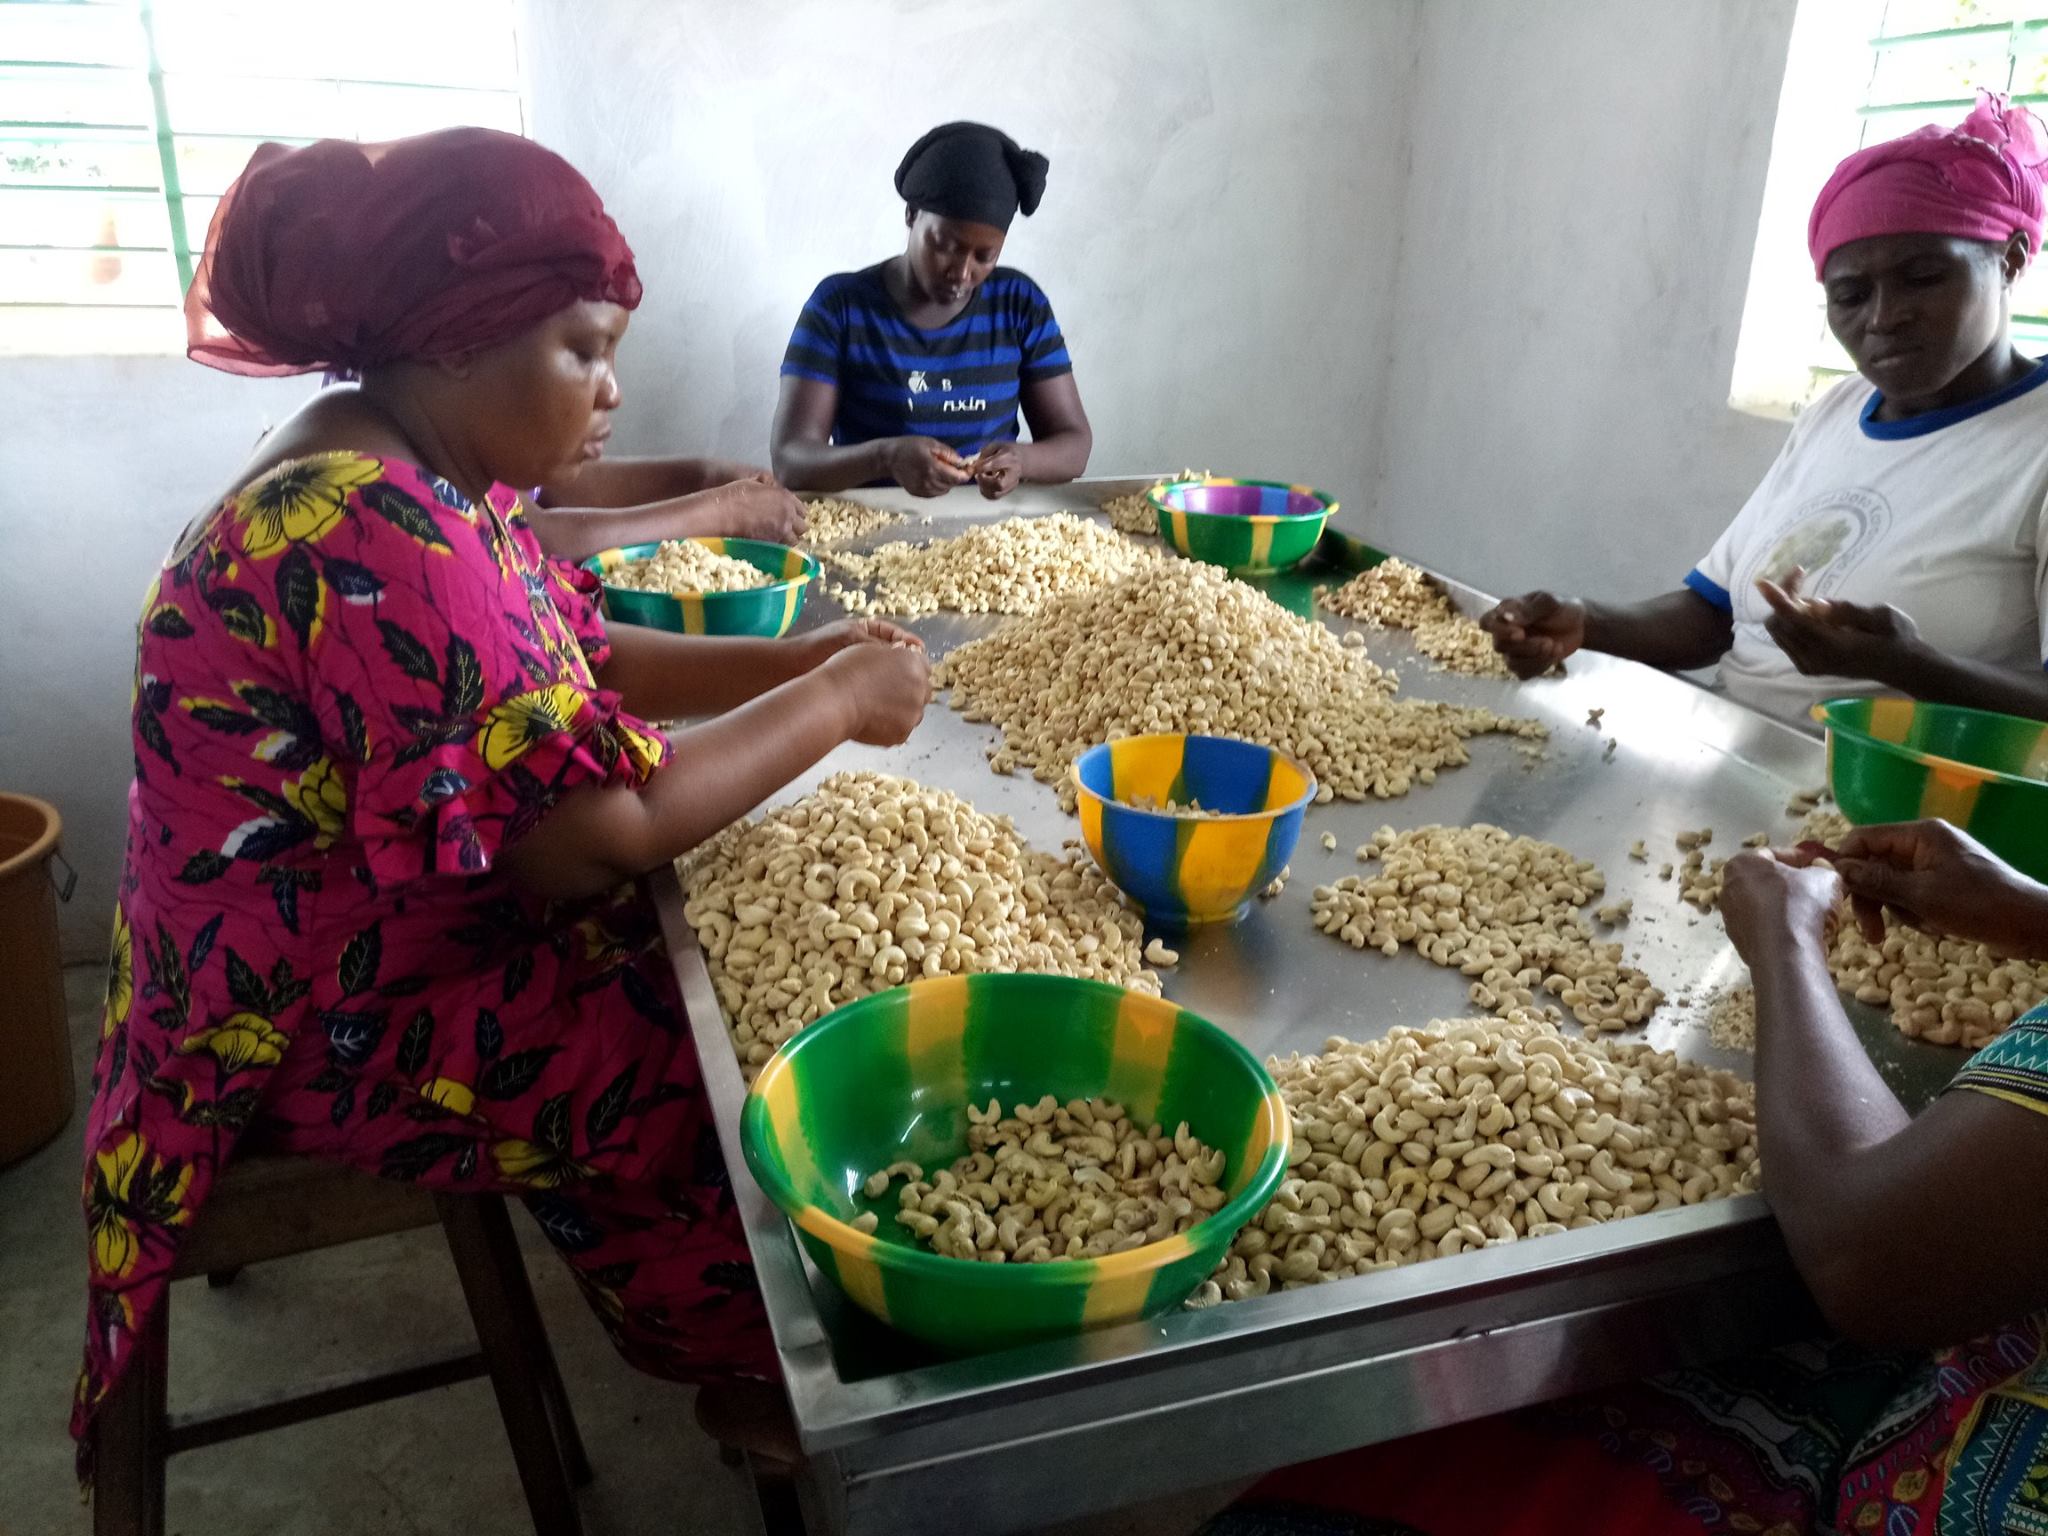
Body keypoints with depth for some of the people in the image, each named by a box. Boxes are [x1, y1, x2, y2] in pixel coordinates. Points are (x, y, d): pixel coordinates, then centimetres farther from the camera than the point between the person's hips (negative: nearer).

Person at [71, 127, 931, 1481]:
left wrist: (797, 658, -4)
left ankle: (720, 1332, 25)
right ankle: (763, 1374, 20)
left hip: (429, 930, 9)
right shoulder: (371, 543, -30)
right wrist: (833, 704, -19)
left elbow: (583, 660, 10)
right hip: (331, 1035, -9)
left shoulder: (427, 482, 2)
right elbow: (600, 827, -32)